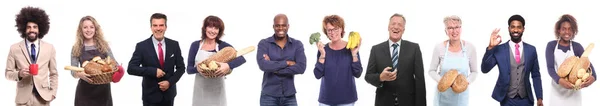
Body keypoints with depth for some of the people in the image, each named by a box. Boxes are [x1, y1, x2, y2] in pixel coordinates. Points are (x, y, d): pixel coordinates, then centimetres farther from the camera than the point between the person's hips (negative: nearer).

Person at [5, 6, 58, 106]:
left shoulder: (49, 48, 6)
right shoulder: (14, 48, 3)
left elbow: (53, 73, 11)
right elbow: (8, 73, 5)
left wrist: (53, 92, 2)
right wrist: (19, 74, -14)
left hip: (43, 97, 1)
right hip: (23, 97, -1)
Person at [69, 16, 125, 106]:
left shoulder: (103, 45, 6)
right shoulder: (76, 48, 4)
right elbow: (73, 71, -1)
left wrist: (118, 70, -19)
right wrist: (79, 74, -25)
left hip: (103, 90, 1)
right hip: (85, 91, -1)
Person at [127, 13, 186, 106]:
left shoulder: (174, 45, 0)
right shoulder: (142, 46, -8)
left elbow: (181, 67, 5)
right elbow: (131, 68, -12)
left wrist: (170, 82, -12)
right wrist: (153, 71, -21)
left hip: (169, 94, 3)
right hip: (150, 95, -3)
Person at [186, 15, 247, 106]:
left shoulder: (223, 46, -2)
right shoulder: (195, 45, 3)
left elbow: (241, 59, -12)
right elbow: (189, 69, 3)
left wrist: (228, 65, -30)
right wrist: (197, 69, -20)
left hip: (217, 91, -1)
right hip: (200, 91, 1)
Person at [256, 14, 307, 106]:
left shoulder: (297, 45, 2)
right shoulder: (264, 44, -2)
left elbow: (301, 68, -12)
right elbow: (263, 65, -19)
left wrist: (274, 68, -13)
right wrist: (287, 63, -14)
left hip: (289, 96, 1)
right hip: (269, 96, -1)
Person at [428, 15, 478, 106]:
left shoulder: (470, 47, -6)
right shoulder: (439, 48, -8)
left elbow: (474, 71, 3)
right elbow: (432, 71, 1)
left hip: (461, 96, 0)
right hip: (443, 95, 0)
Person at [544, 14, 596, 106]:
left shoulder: (577, 47, 3)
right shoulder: (551, 45, -1)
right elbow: (550, 67, -9)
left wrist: (593, 76, -28)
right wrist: (559, 80, -28)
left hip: (573, 91, 1)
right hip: (557, 90, -1)